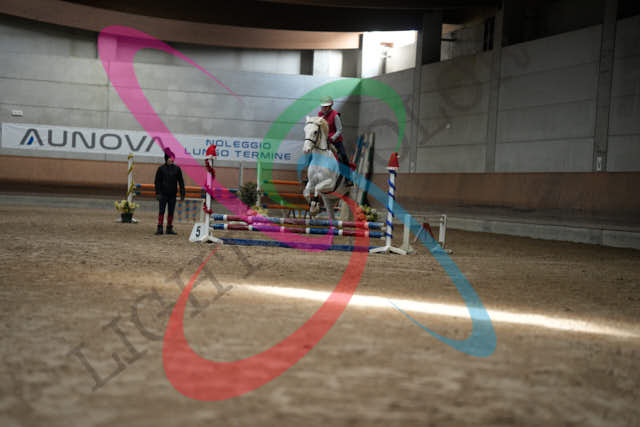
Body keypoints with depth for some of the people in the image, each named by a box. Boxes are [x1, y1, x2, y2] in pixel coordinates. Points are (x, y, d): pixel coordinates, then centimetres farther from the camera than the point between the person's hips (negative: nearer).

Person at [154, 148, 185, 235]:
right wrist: (158, 193, -6)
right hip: (163, 194, -2)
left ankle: (169, 228, 16)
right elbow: (157, 182, 1)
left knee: (171, 212, 8)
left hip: (173, 194, 2)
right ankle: (159, 228, -1)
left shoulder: (177, 168, 4)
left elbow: (181, 182, 8)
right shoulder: (161, 169, -2)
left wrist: (182, 193, 4)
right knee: (161, 211, -4)